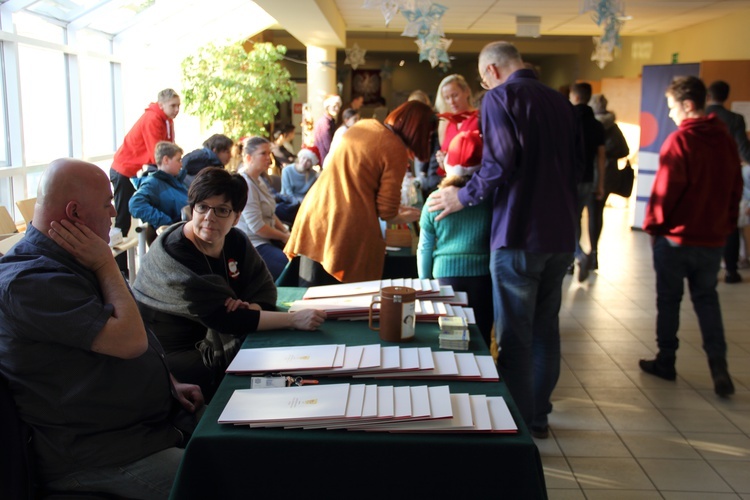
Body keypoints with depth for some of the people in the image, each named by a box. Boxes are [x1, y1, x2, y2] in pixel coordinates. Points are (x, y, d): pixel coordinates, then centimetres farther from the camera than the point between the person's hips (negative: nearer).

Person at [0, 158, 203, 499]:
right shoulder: (29, 281, -21)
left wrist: (170, 384, 11)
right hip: (96, 456, -9)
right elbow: (130, 341, -26)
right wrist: (106, 264, -14)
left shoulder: (69, 263, 12)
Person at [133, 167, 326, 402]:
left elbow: (265, 290, 3)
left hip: (210, 344, 7)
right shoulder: (173, 253, -22)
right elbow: (222, 317, -27)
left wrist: (250, 309, -23)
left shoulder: (236, 242, 1)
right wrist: (294, 319, -27)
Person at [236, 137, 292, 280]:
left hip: (266, 239, 10)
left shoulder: (258, 180, 14)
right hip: (253, 246, -10)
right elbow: (256, 226, -21)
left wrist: (285, 231, 4)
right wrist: (284, 237, -8)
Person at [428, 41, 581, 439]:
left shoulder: (500, 97, -7)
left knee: (515, 336, 1)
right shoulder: (560, 102, 14)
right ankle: (538, 418, 29)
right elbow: (576, 168, 17)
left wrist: (464, 196, -6)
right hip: (561, 234, 7)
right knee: (545, 328, 17)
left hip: (518, 234, -7)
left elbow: (500, 163, -18)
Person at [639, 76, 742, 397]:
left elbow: (665, 189, -16)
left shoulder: (680, 140, -16)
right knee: (706, 298, 15)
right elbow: (735, 187, 10)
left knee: (668, 299, 9)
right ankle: (718, 365, 5)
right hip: (713, 238, 5)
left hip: (676, 237, -5)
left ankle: (665, 362, 19)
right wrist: (727, 224, 18)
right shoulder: (726, 139, 4)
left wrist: (652, 225, -4)